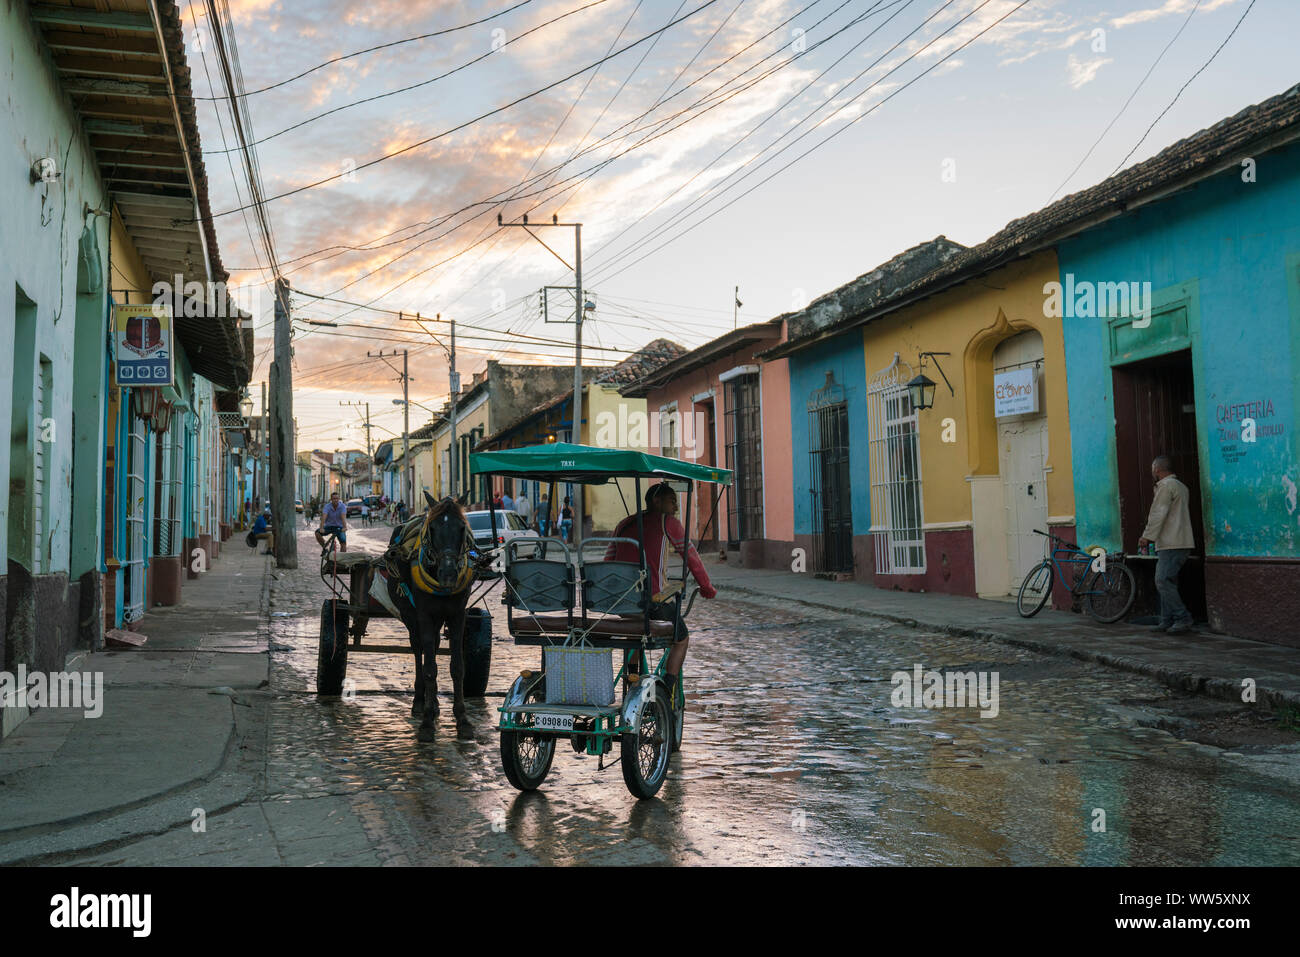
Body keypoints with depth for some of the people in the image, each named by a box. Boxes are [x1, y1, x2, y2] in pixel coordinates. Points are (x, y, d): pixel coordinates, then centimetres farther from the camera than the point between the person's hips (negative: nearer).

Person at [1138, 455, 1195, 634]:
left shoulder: (1166, 485, -9)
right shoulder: (1180, 486, 22)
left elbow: (1158, 514, -15)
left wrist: (1147, 536, -13)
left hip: (1171, 544, -10)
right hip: (1181, 542, 10)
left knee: (1163, 582, -13)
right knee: (1167, 582, 11)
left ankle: (1183, 618, -13)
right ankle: (1167, 621, 11)